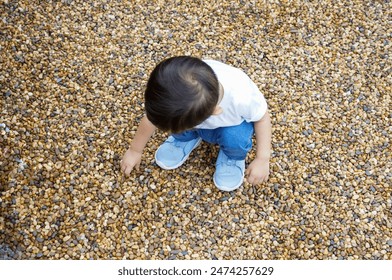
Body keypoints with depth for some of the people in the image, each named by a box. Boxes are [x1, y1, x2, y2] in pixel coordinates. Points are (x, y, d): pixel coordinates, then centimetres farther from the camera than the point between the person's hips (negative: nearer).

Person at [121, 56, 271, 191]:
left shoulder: (242, 96, -43)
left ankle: (232, 156, 2)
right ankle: (186, 138, 6)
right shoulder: (173, 90, -36)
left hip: (232, 124, -1)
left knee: (235, 137, -34)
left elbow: (262, 117, -20)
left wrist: (262, 159, -19)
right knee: (172, 115, -28)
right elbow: (152, 116, -15)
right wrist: (135, 150, -1)